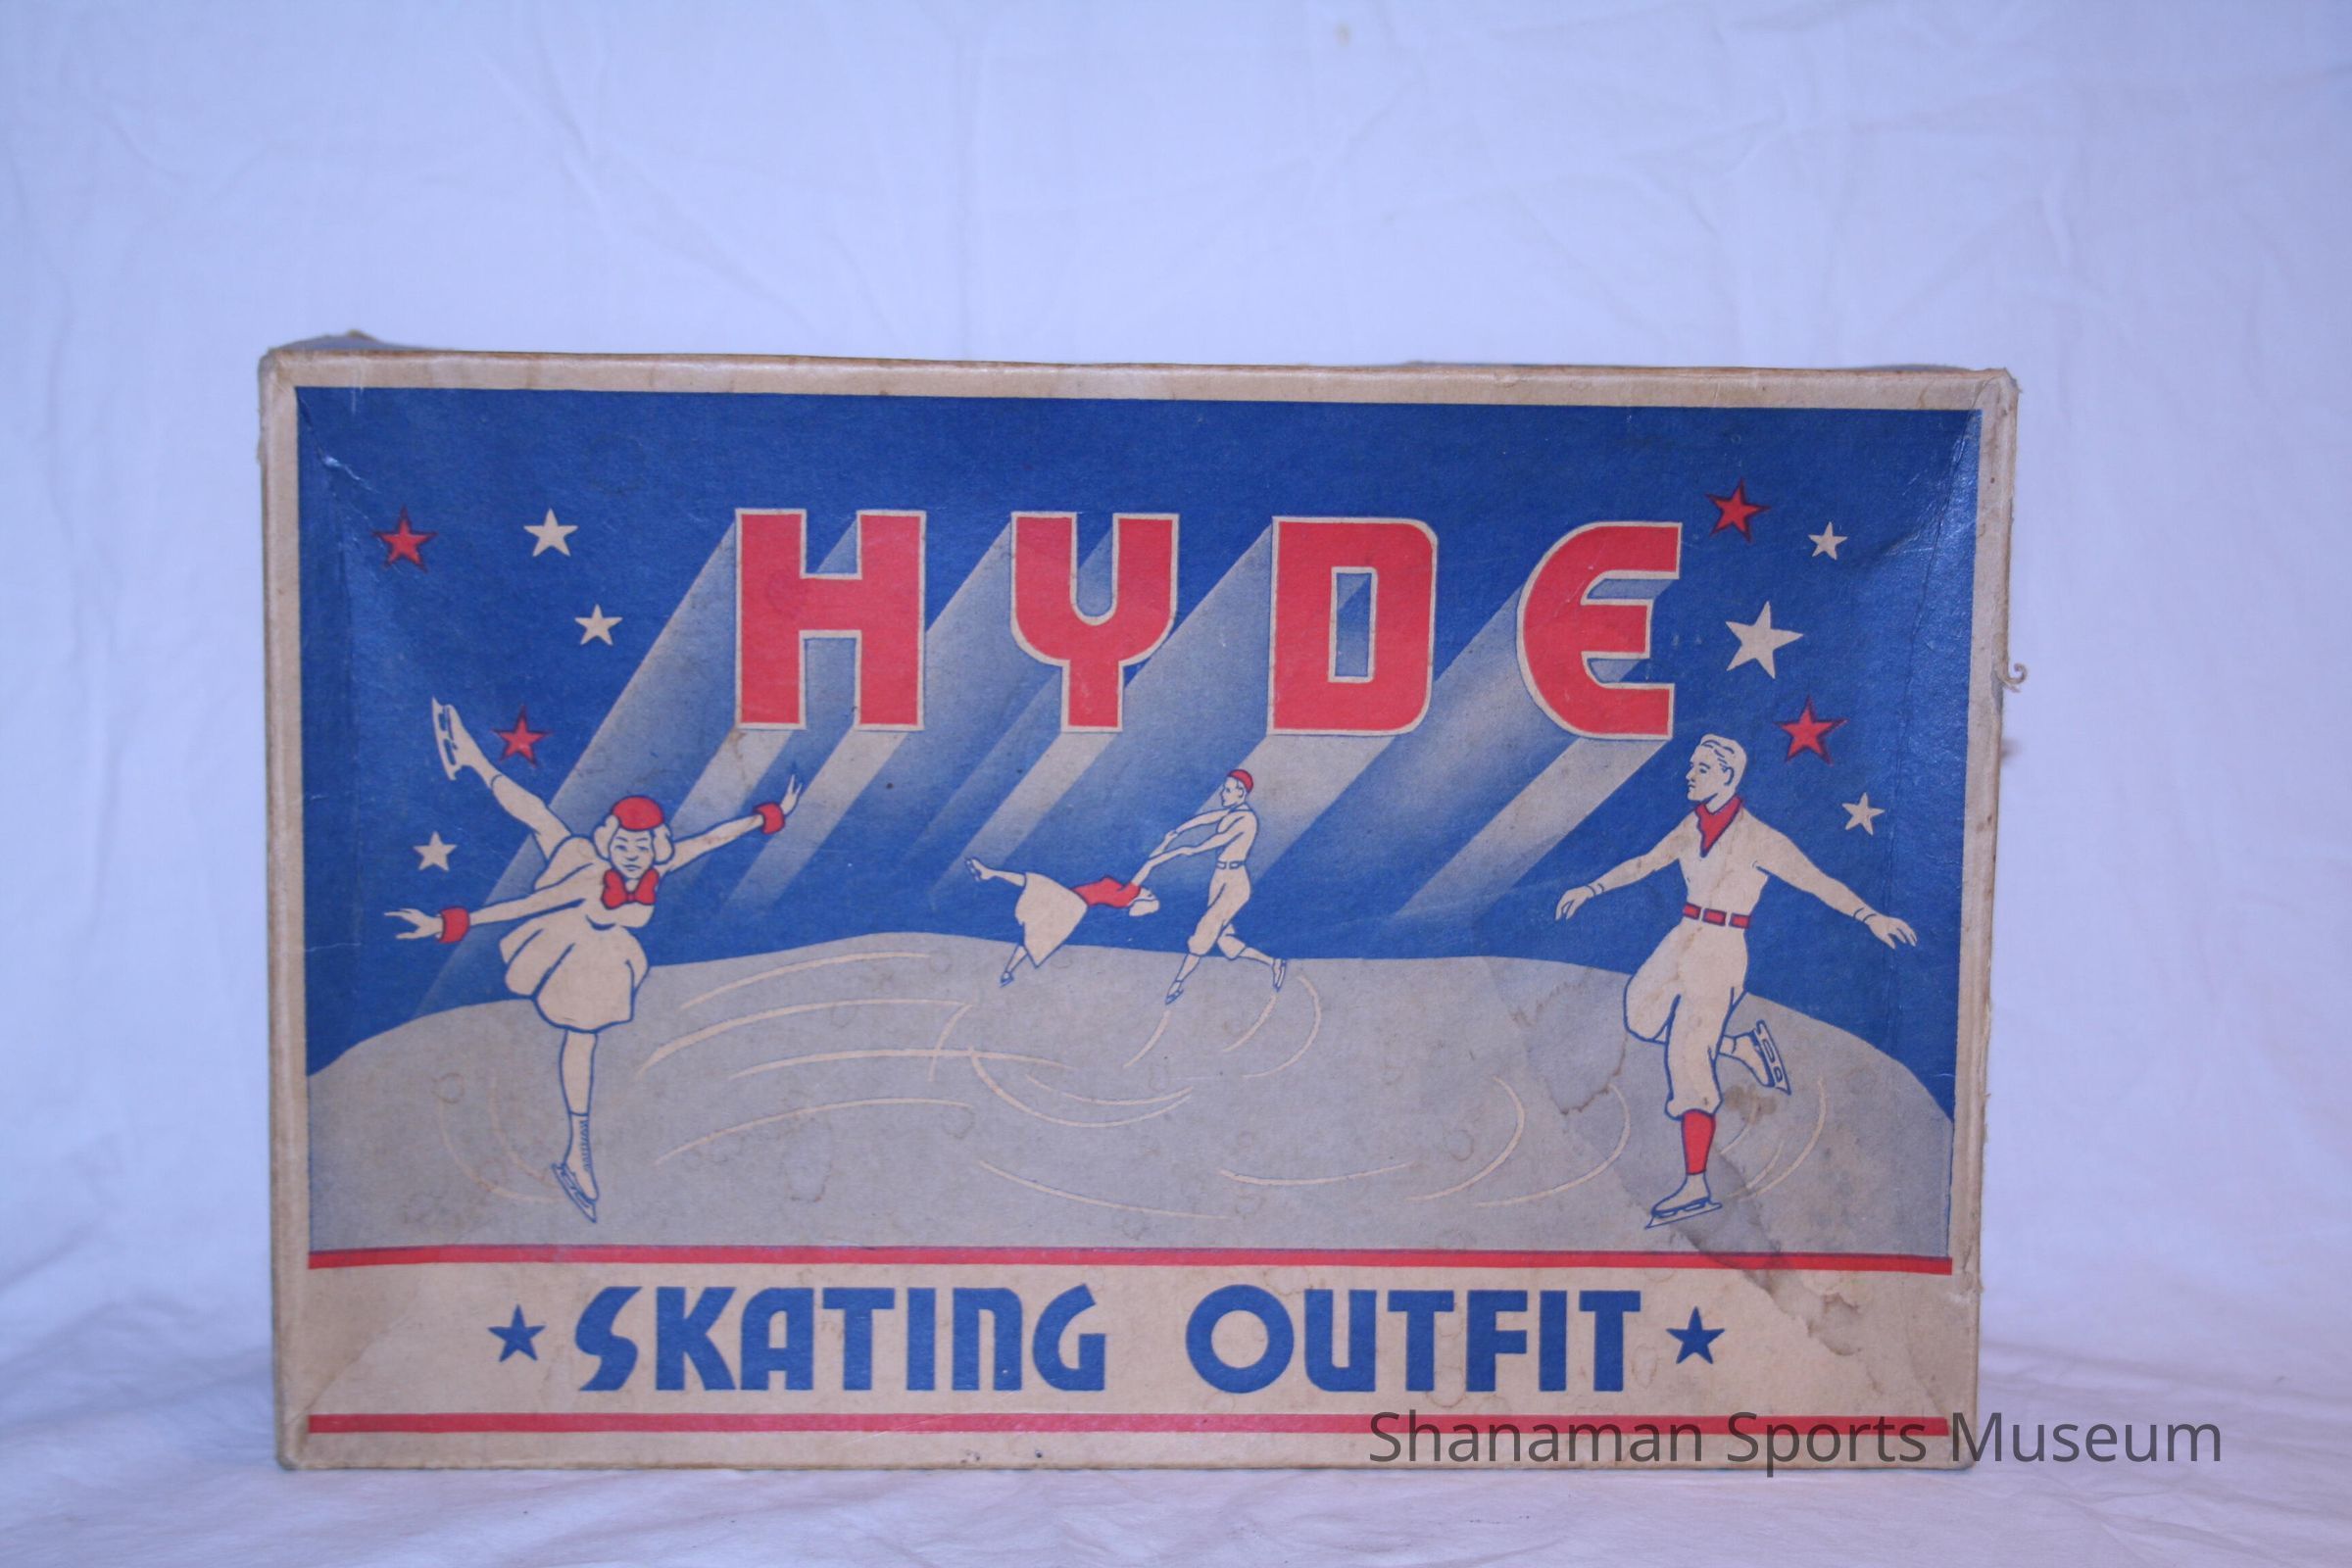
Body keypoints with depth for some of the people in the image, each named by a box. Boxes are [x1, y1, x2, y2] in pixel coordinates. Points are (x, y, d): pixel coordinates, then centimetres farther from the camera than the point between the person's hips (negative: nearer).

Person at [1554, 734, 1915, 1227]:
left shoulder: (1757, 839, -13)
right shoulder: (1693, 826, 6)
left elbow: (1817, 881, -15)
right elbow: (1645, 863, 21)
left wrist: (1870, 916, -26)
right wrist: (1591, 889, 26)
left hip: (1719, 954, -7)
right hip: (1682, 944, 7)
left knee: (1687, 1061, -11)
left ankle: (1696, 1188, -6)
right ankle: (1742, 1046, 24)